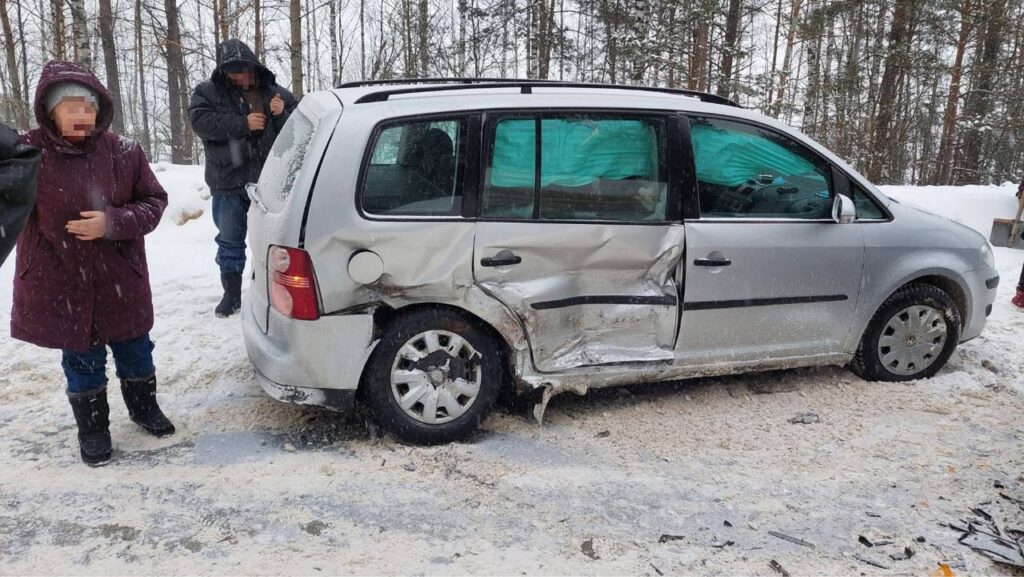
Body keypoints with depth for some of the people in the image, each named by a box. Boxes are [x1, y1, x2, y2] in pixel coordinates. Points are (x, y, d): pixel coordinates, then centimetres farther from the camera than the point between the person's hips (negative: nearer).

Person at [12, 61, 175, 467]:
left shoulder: (123, 152, -7)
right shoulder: (28, 153, -11)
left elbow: (154, 202, -3)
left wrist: (113, 222, -18)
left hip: (119, 282, 1)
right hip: (60, 285, -1)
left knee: (135, 351, 17)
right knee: (82, 361, 13)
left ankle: (143, 406, 41)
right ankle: (91, 426, 33)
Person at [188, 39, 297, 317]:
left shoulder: (274, 91, 6)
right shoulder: (208, 92, 1)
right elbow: (200, 120, -16)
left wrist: (283, 115, -17)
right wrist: (243, 123, -22)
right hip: (229, 182, 0)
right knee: (230, 240, 8)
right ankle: (232, 294, 21)